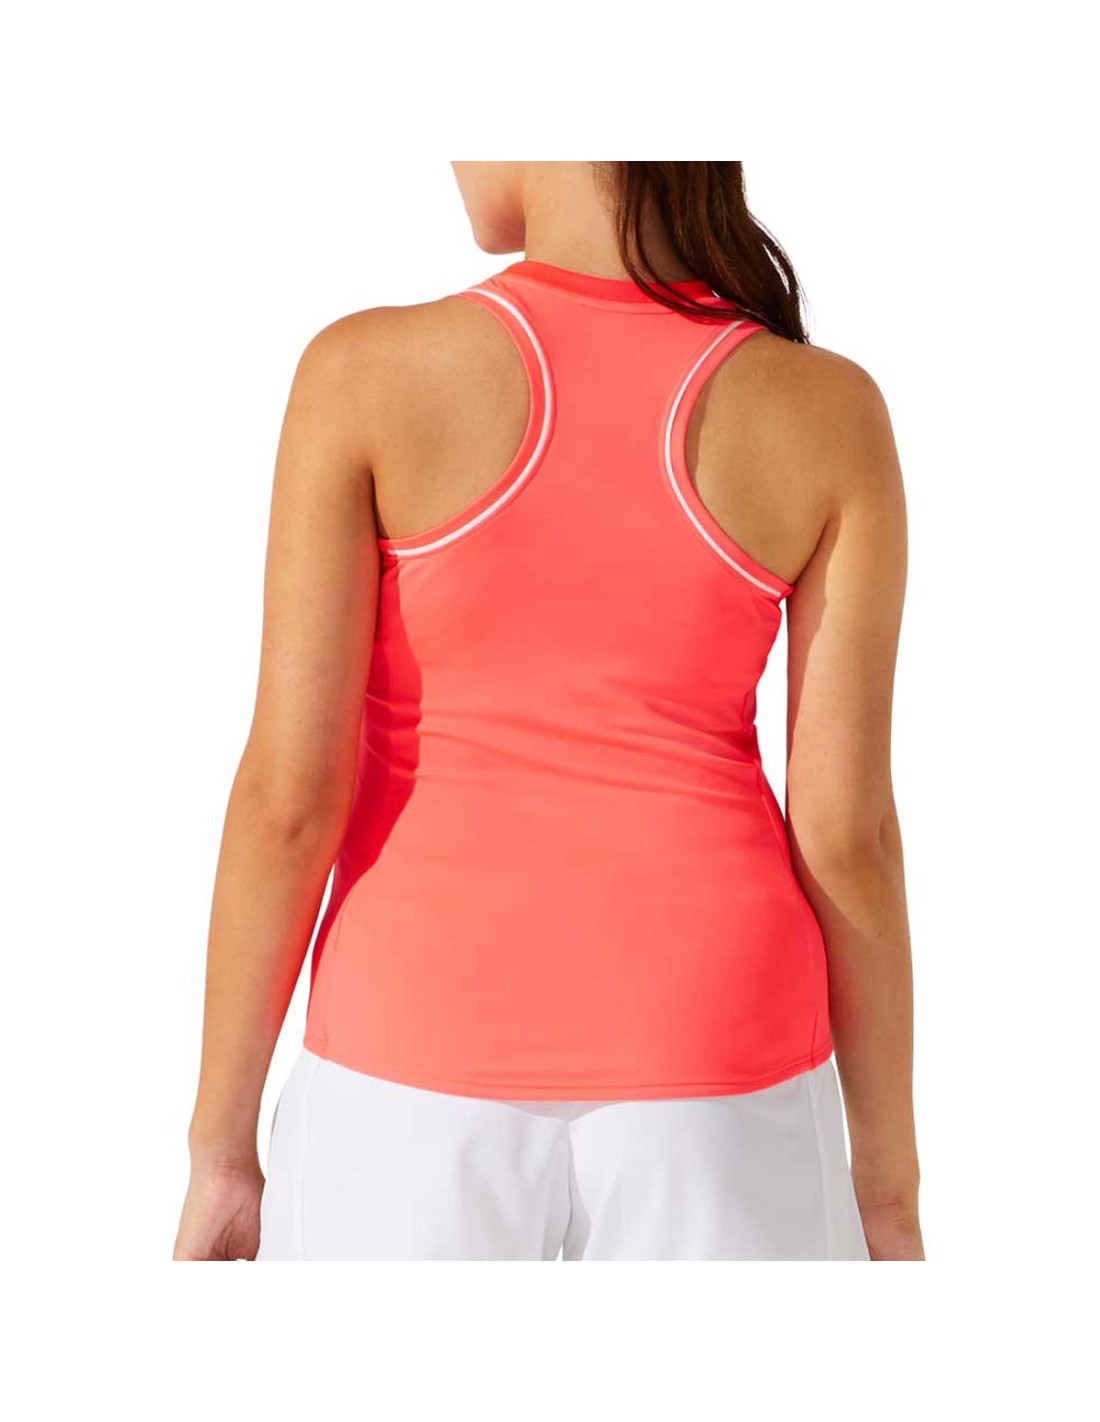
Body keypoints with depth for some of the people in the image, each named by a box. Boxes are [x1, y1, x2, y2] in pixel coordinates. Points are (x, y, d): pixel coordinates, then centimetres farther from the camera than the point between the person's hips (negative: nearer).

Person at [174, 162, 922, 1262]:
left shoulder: (367, 374, -11)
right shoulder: (828, 414, -7)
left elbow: (289, 790, -11)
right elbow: (846, 827, -7)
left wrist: (219, 1152, 1)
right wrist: (890, 1191, 5)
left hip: (430, 1087, -1)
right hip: (707, 1090, 1)